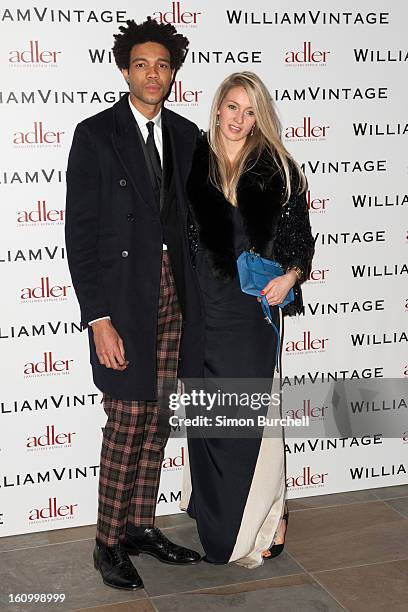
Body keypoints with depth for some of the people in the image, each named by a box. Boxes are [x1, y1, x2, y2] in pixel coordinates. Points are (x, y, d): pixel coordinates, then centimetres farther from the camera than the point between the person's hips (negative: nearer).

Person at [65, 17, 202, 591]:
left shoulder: (186, 134, 9)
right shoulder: (95, 134, -5)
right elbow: (80, 233, -9)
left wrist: (195, 296, 7)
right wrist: (98, 318, -14)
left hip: (173, 291, 5)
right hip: (123, 293, -5)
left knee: (156, 421, 11)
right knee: (127, 424, -1)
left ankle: (142, 527, 26)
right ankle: (109, 542, 16)